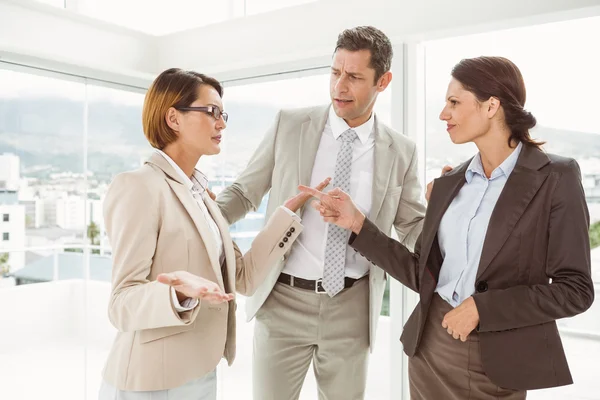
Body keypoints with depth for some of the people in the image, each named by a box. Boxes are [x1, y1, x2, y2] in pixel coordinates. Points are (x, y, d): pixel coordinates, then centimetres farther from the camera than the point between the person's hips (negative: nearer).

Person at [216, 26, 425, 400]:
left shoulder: (401, 151, -1)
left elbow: (414, 226, 7)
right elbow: (244, 192, 2)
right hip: (284, 300, -1)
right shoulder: (290, 124, -3)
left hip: (351, 306, 1)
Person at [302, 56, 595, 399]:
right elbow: (422, 275, 4)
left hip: (498, 358, -4)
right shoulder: (448, 184, 4)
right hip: (431, 344, 5)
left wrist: (483, 308, -17)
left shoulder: (556, 177, -10)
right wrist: (358, 224, -2)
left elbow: (575, 289, -12)